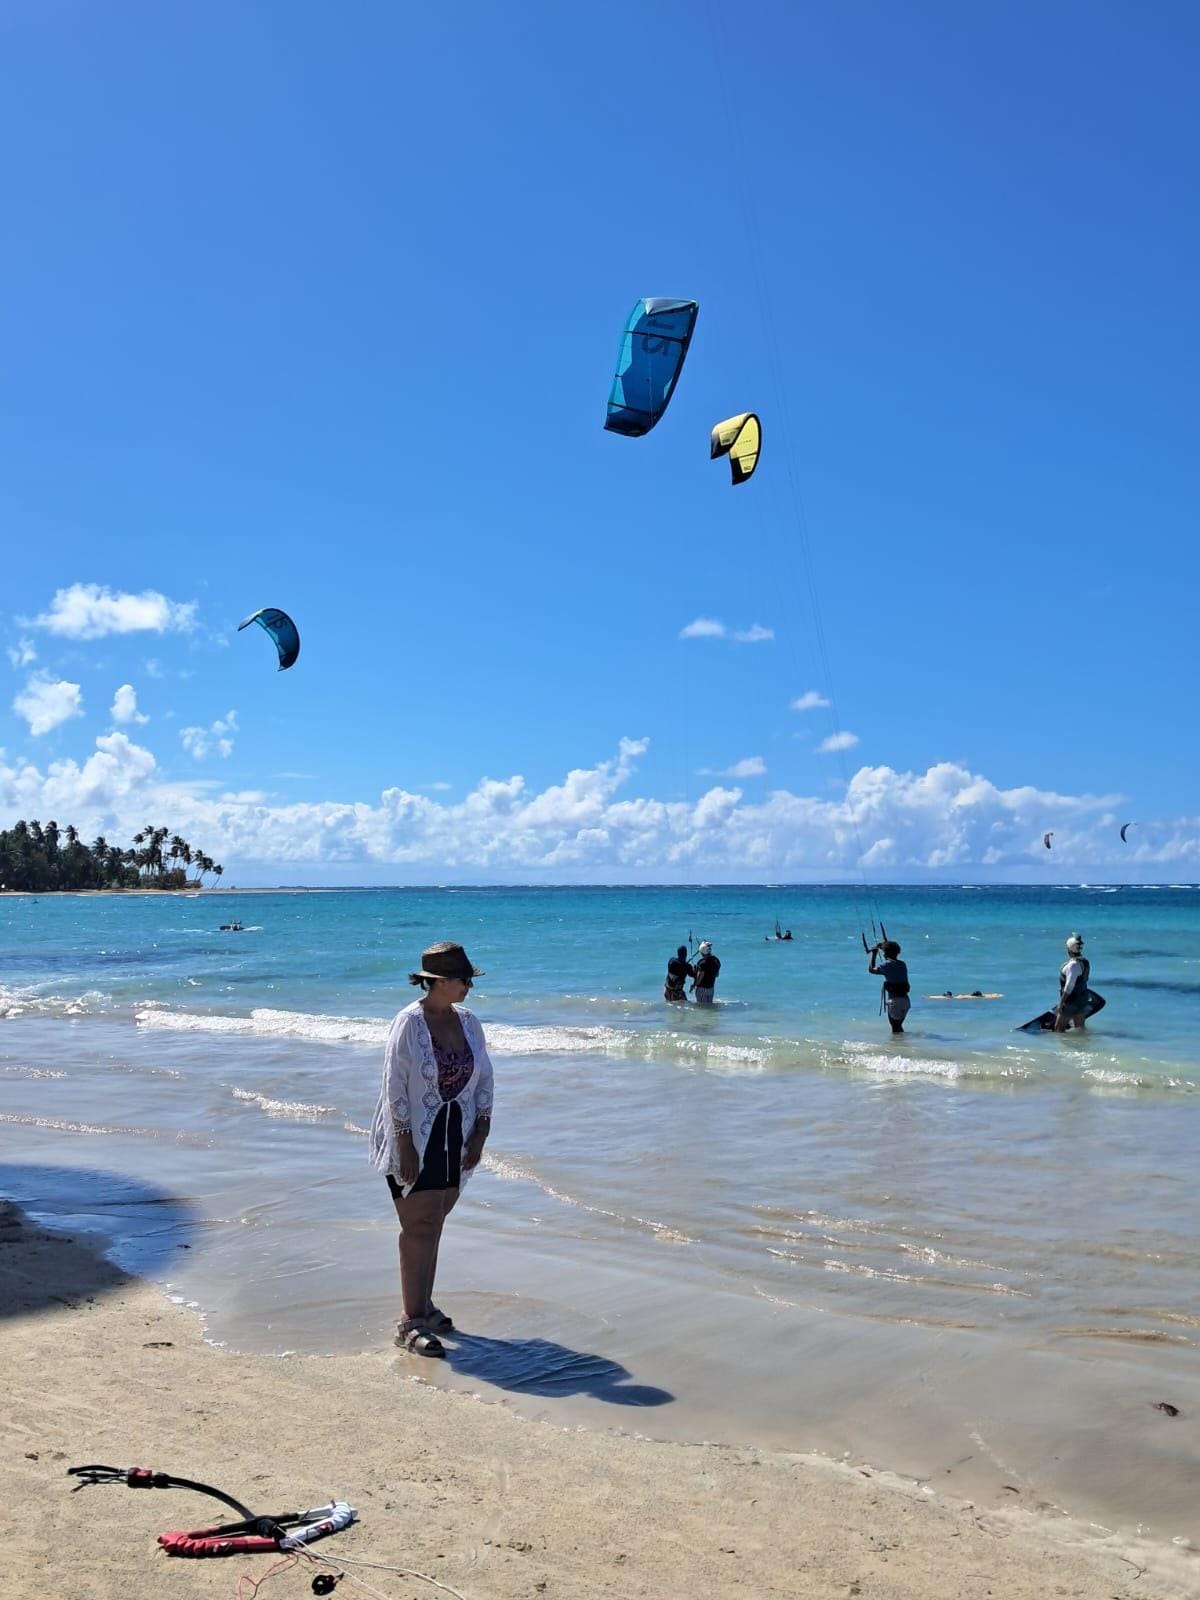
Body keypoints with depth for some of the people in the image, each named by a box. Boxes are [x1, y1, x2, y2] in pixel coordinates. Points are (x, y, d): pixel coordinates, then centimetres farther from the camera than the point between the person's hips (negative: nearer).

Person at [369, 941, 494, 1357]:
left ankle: (423, 1305, 26)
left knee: (433, 1224, 12)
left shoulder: (468, 1022, 4)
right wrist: (405, 1143, -17)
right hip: (414, 1139, -6)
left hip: (455, 1139, 6)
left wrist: (480, 1132, 4)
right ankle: (411, 1322, 0)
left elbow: (483, 1079, 10)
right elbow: (395, 1085, -15)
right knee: (420, 1227, -6)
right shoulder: (409, 1023, -14)